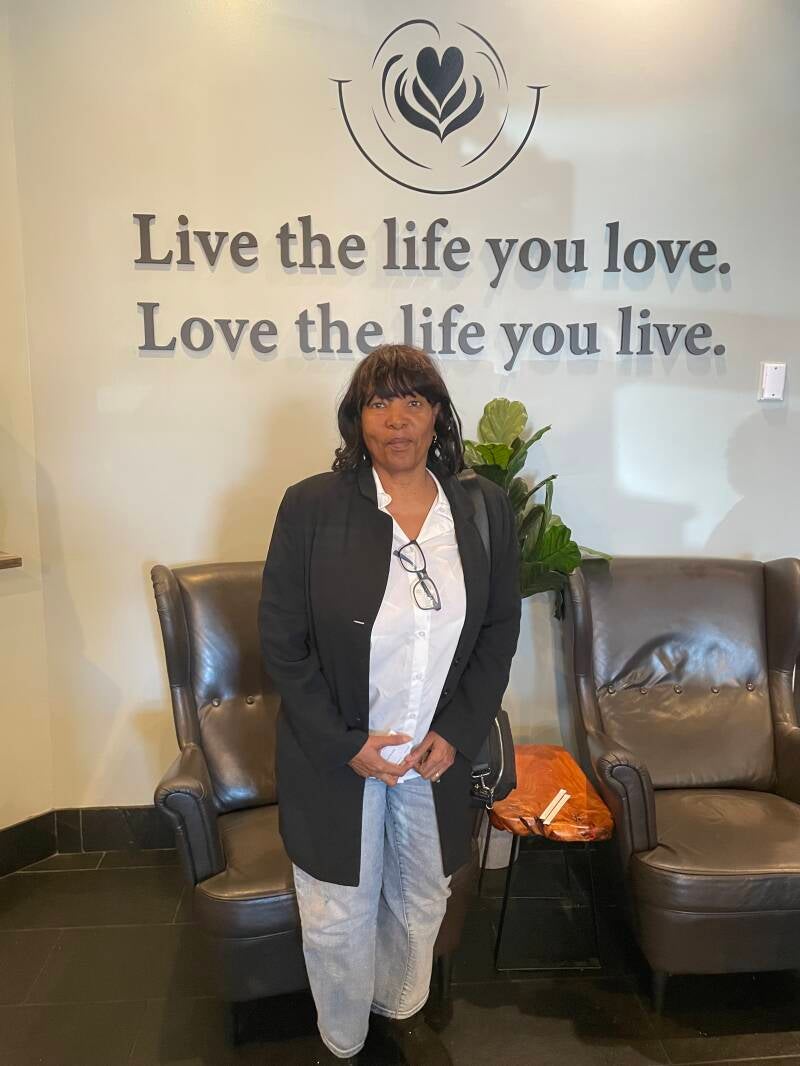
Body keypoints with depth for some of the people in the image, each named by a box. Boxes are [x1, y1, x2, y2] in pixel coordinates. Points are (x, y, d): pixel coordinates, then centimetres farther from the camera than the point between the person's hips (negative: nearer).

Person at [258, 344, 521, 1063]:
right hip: (335, 756, -2)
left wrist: (459, 732, -7)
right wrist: (347, 746, -14)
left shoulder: (485, 509, -5)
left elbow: (500, 628, 2)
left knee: (421, 904, 24)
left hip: (441, 754, 3)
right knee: (338, 920, 16)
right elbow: (281, 641, -10)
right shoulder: (311, 506, -14)